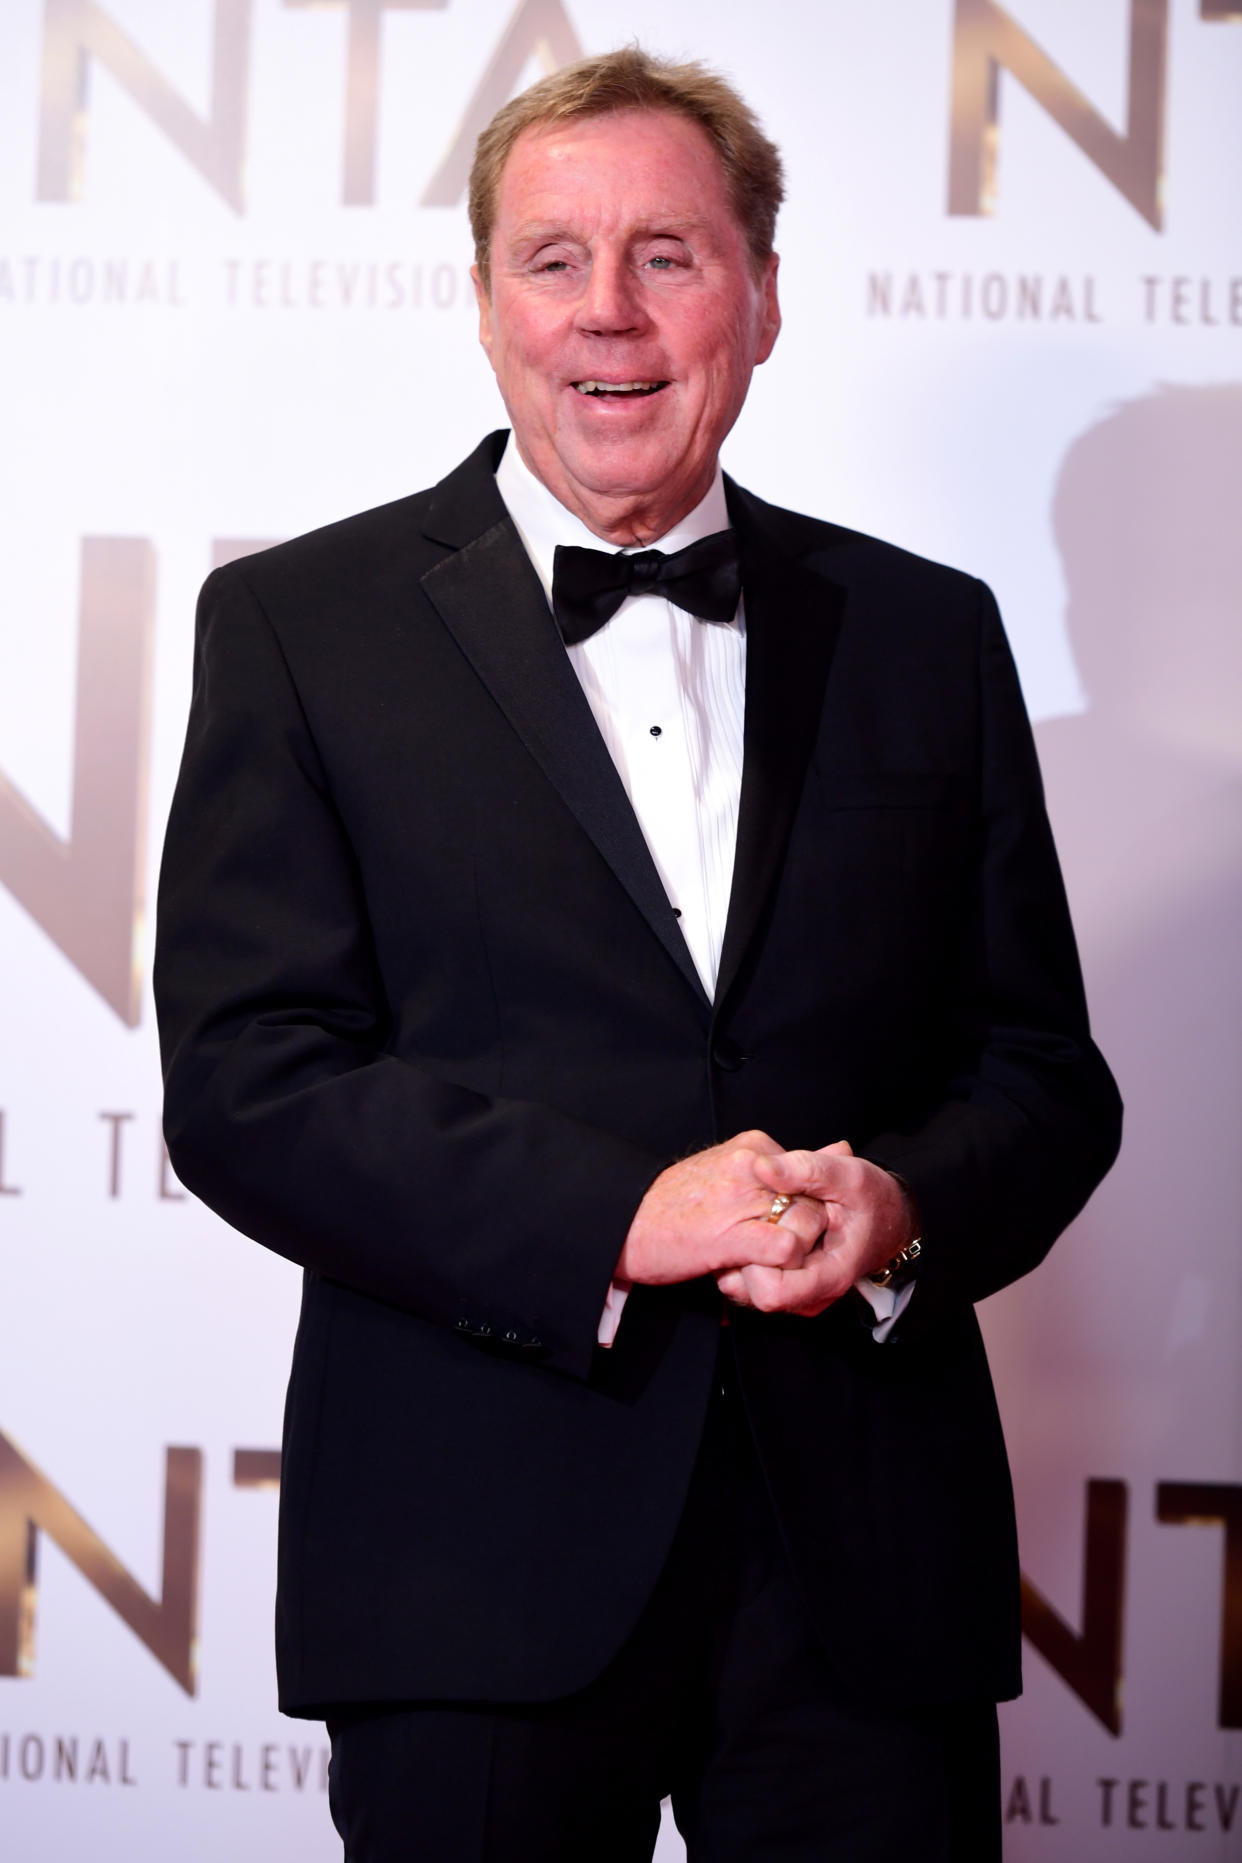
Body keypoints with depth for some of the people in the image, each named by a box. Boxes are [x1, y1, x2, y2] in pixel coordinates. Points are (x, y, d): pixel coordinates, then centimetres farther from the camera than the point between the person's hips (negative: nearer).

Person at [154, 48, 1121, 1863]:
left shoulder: (928, 632, 11)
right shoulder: (296, 624, 3)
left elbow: (1045, 1069, 11)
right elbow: (242, 1081, -6)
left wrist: (901, 1208, -11)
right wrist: (620, 1217, -17)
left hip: (869, 1562, 2)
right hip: (479, 1568, -2)